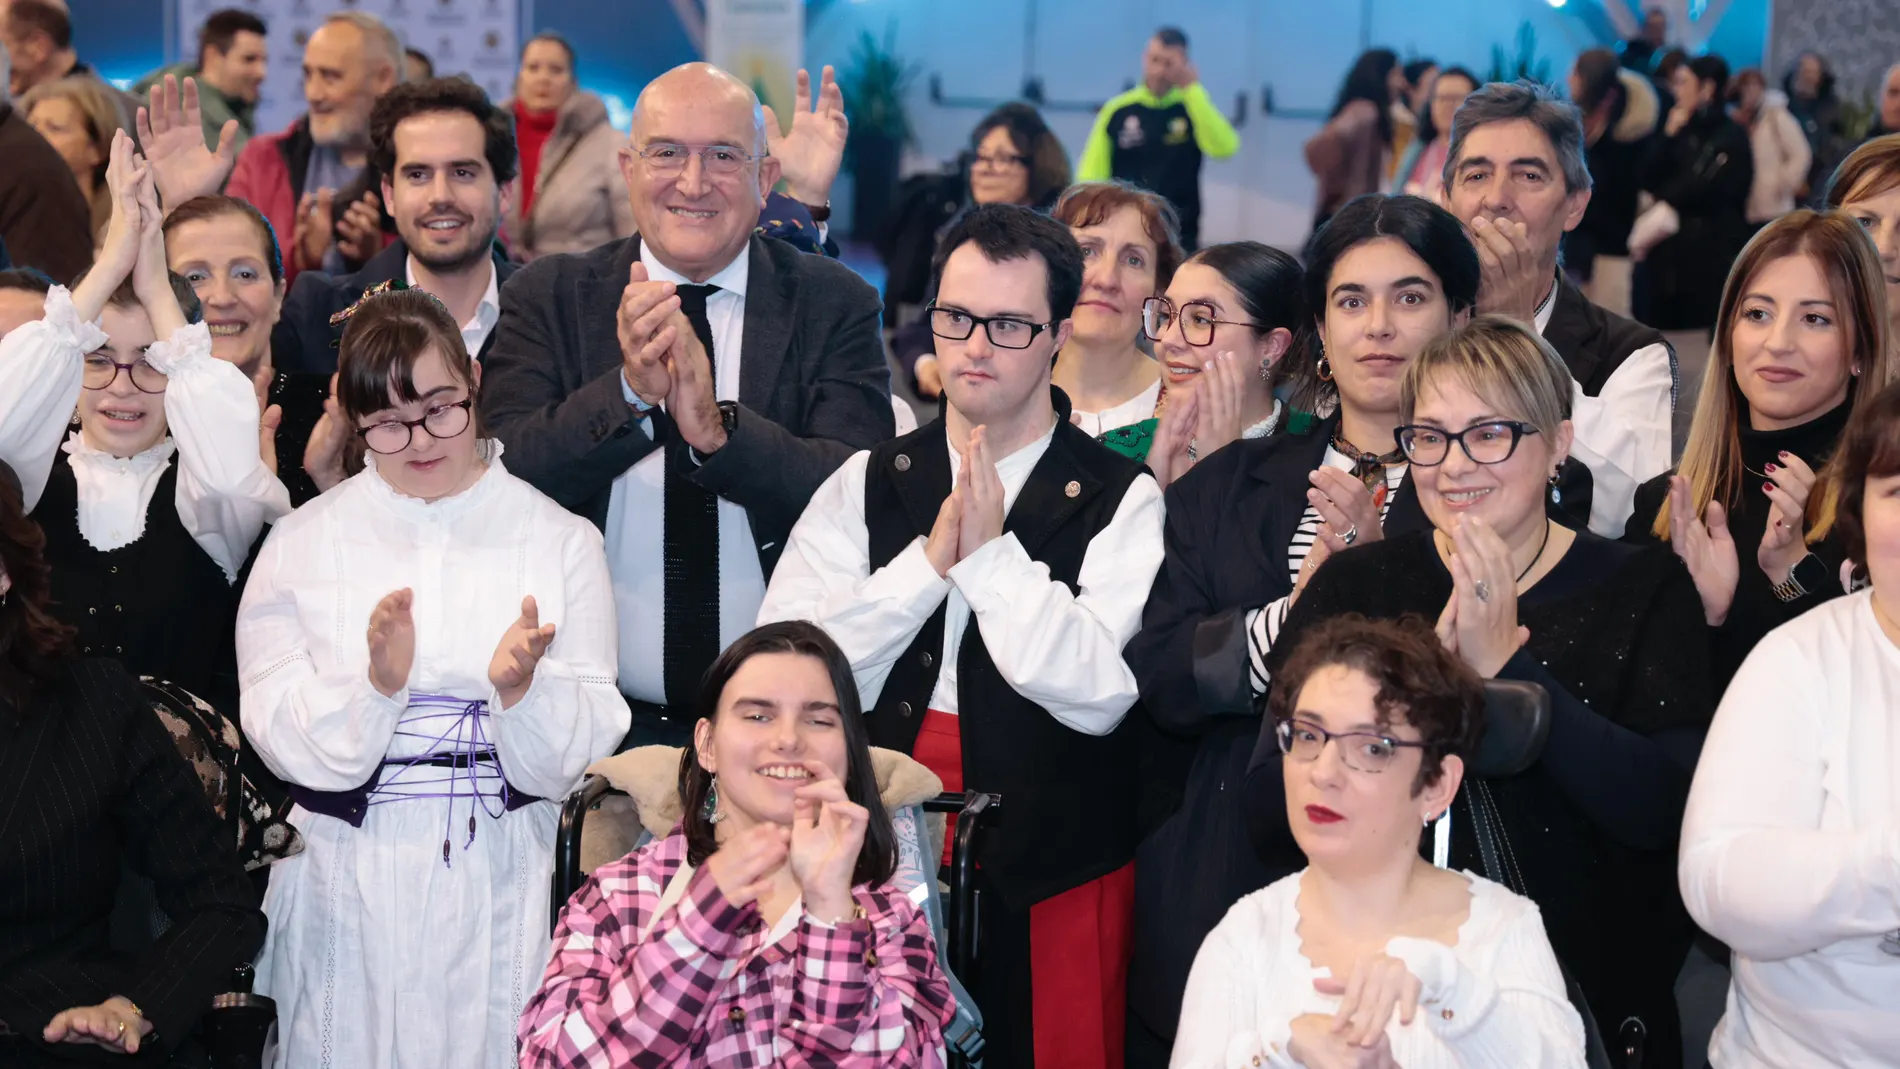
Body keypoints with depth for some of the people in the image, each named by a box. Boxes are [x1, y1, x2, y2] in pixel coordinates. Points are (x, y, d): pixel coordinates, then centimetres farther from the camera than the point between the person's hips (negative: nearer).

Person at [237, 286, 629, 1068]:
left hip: (501, 882, 0)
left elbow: (568, 760, -2)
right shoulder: (301, 544, 3)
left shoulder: (560, 539, 2)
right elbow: (284, 741, -5)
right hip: (348, 879, 0)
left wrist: (520, 687, -21)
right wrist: (377, 681, -22)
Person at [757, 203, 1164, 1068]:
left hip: (1053, 873, -2)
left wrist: (992, 553, -15)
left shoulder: (1120, 501, -1)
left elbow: (1099, 692, -14)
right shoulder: (866, 484, 8)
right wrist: (929, 559, -12)